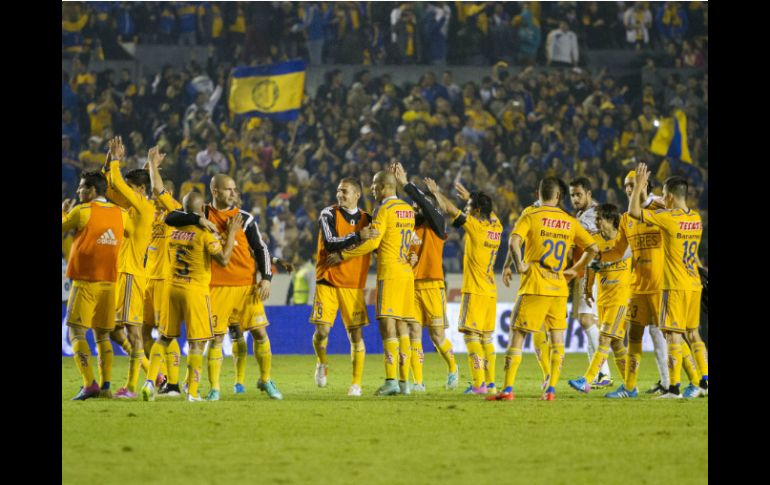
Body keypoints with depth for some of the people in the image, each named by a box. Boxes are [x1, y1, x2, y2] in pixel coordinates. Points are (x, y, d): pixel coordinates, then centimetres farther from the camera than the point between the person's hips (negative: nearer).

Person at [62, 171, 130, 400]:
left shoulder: (81, 211, -8)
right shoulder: (120, 214, 6)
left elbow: (61, 228, 5)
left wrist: (64, 211, 25)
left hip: (85, 282, -5)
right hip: (108, 282, 5)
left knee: (77, 333, -3)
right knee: (102, 335, 11)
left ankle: (89, 384, -16)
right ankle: (105, 385, 3)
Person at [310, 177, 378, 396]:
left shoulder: (367, 219, 7)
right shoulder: (328, 214, -4)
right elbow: (330, 243, -18)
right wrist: (358, 236, -28)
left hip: (353, 285, 2)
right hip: (328, 282, -2)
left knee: (356, 334, -2)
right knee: (322, 330, -8)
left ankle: (356, 383, 5)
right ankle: (322, 364, 23)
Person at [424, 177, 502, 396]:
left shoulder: (475, 226, -11)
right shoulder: (496, 228, 9)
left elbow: (450, 209, -7)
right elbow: (488, 211, 32)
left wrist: (436, 191, 8)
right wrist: (468, 197, 39)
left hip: (475, 291, -8)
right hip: (491, 291, 8)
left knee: (471, 335, -8)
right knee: (486, 338, 12)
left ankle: (479, 384, -15)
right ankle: (490, 382, 11)